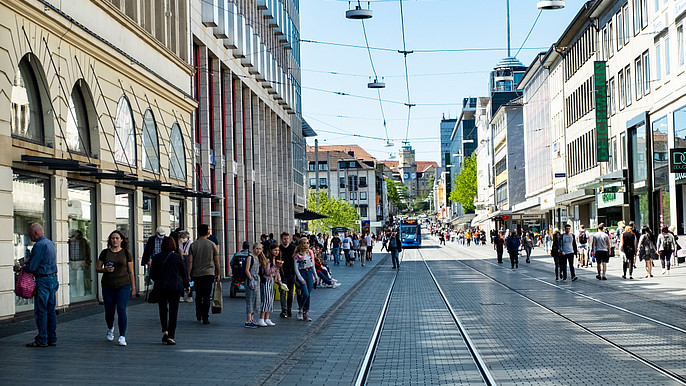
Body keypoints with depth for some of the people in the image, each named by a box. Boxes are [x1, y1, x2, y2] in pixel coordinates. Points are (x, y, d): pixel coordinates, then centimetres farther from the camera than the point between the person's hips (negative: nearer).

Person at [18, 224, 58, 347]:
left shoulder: (39, 245, -14)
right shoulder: (50, 243, 15)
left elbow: (32, 267, -14)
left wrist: (20, 268, 3)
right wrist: (29, 261, 16)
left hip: (43, 281, -9)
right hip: (53, 279, 9)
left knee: (40, 311, -4)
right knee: (51, 310, 11)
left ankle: (42, 340, -3)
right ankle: (52, 338, 14)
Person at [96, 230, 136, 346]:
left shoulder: (126, 253, 3)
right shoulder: (105, 252, 6)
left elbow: (131, 271, 5)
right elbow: (97, 269, 9)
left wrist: (133, 288, 3)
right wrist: (105, 269, -13)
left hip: (123, 285, -2)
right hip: (108, 286, 2)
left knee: (121, 310, -12)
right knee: (109, 311, 9)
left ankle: (122, 336, -7)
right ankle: (110, 329, 40)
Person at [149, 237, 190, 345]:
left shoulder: (156, 258, 0)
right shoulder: (178, 257, -3)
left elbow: (152, 275, 4)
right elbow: (184, 272, 4)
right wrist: (187, 285, 18)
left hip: (160, 287, 1)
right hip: (176, 287, -1)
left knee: (163, 309, 18)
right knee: (173, 311, 1)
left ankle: (165, 331, 5)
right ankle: (171, 336, -3)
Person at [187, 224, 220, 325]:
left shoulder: (193, 245, 1)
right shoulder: (212, 244, -1)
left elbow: (190, 262, -2)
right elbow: (216, 261, 2)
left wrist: (189, 275, 3)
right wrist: (217, 274, 11)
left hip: (196, 274, 2)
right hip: (209, 273, -2)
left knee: (198, 295, 16)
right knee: (206, 296, -3)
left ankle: (198, 315, 28)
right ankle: (205, 318, -8)